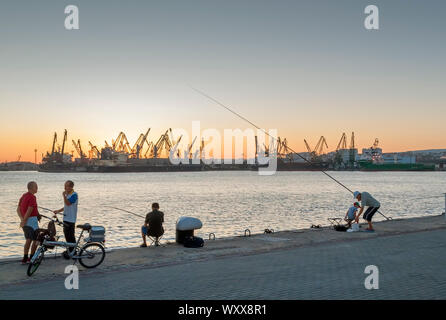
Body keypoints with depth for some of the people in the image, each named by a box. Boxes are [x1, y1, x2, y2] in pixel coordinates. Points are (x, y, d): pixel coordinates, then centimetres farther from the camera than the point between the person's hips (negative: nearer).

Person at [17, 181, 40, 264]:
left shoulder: (23, 196, 13)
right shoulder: (32, 197, -15)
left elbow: (18, 209, 11)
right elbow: (29, 210, -23)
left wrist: (22, 219, 2)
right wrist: (24, 221, -17)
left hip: (25, 221, 9)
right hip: (31, 220, -9)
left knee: (28, 240, 14)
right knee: (36, 240, 1)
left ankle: (25, 258, 15)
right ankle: (31, 258, 6)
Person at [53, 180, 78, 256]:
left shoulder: (74, 195, -14)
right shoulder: (67, 194, 15)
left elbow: (68, 203, -26)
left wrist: (64, 195, -24)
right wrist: (58, 211, 15)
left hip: (71, 219, -9)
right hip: (66, 218, 9)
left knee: (70, 236, -6)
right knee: (66, 234, 14)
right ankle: (70, 250, 25)